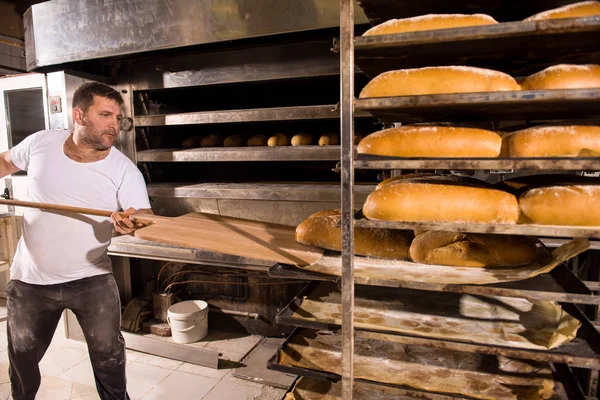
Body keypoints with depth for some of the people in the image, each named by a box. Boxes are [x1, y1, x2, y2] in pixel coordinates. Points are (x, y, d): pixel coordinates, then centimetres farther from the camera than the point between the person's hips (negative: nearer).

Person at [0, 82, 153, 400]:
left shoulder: (125, 170, -17)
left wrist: (133, 223, -48)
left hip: (91, 279, -2)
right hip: (30, 280, 3)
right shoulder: (40, 143, -8)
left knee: (109, 354, 3)